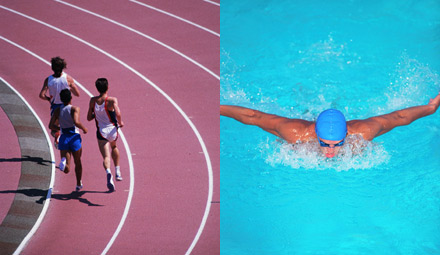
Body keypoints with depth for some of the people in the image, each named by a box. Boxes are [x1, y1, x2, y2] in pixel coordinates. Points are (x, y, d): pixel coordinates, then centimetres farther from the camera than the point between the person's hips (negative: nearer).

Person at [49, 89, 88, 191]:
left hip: (63, 138, 2)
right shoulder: (75, 109, -8)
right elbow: (76, 122, -24)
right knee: (77, 162, 23)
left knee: (66, 169, -3)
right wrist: (84, 128, -6)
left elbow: (51, 126, 2)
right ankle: (79, 184, 35)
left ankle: (63, 161, -37)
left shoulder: (57, 110, 4)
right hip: (74, 138, -2)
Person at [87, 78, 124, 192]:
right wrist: (120, 122, -6)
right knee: (114, 146, 31)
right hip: (112, 130, 0)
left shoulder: (93, 100, -1)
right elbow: (118, 113, -25)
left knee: (106, 156, -4)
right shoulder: (112, 100, -11)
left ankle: (108, 172, -35)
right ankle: (117, 172, 29)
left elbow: (89, 117, 5)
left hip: (101, 132, 0)